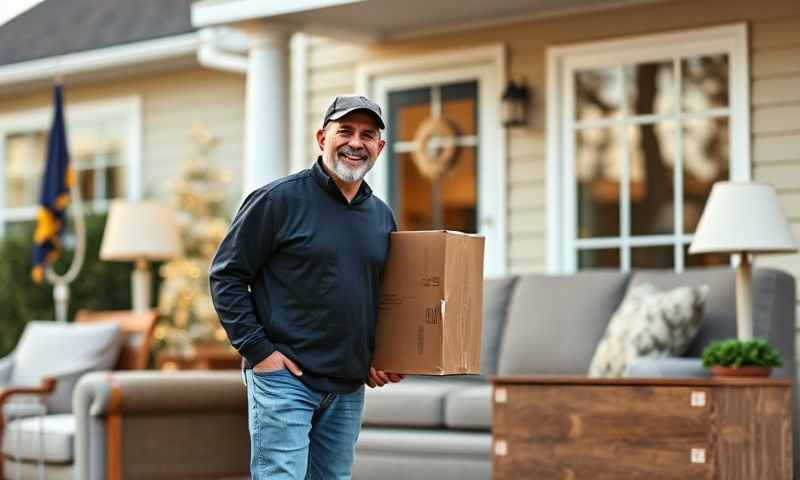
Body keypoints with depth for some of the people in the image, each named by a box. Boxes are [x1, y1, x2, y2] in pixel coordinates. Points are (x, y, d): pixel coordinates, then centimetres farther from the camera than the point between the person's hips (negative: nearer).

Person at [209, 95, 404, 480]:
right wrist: (257, 350, -12)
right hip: (285, 377, -6)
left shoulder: (382, 216, 12)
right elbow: (225, 275, -7)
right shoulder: (280, 199, -7)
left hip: (349, 388, 6)